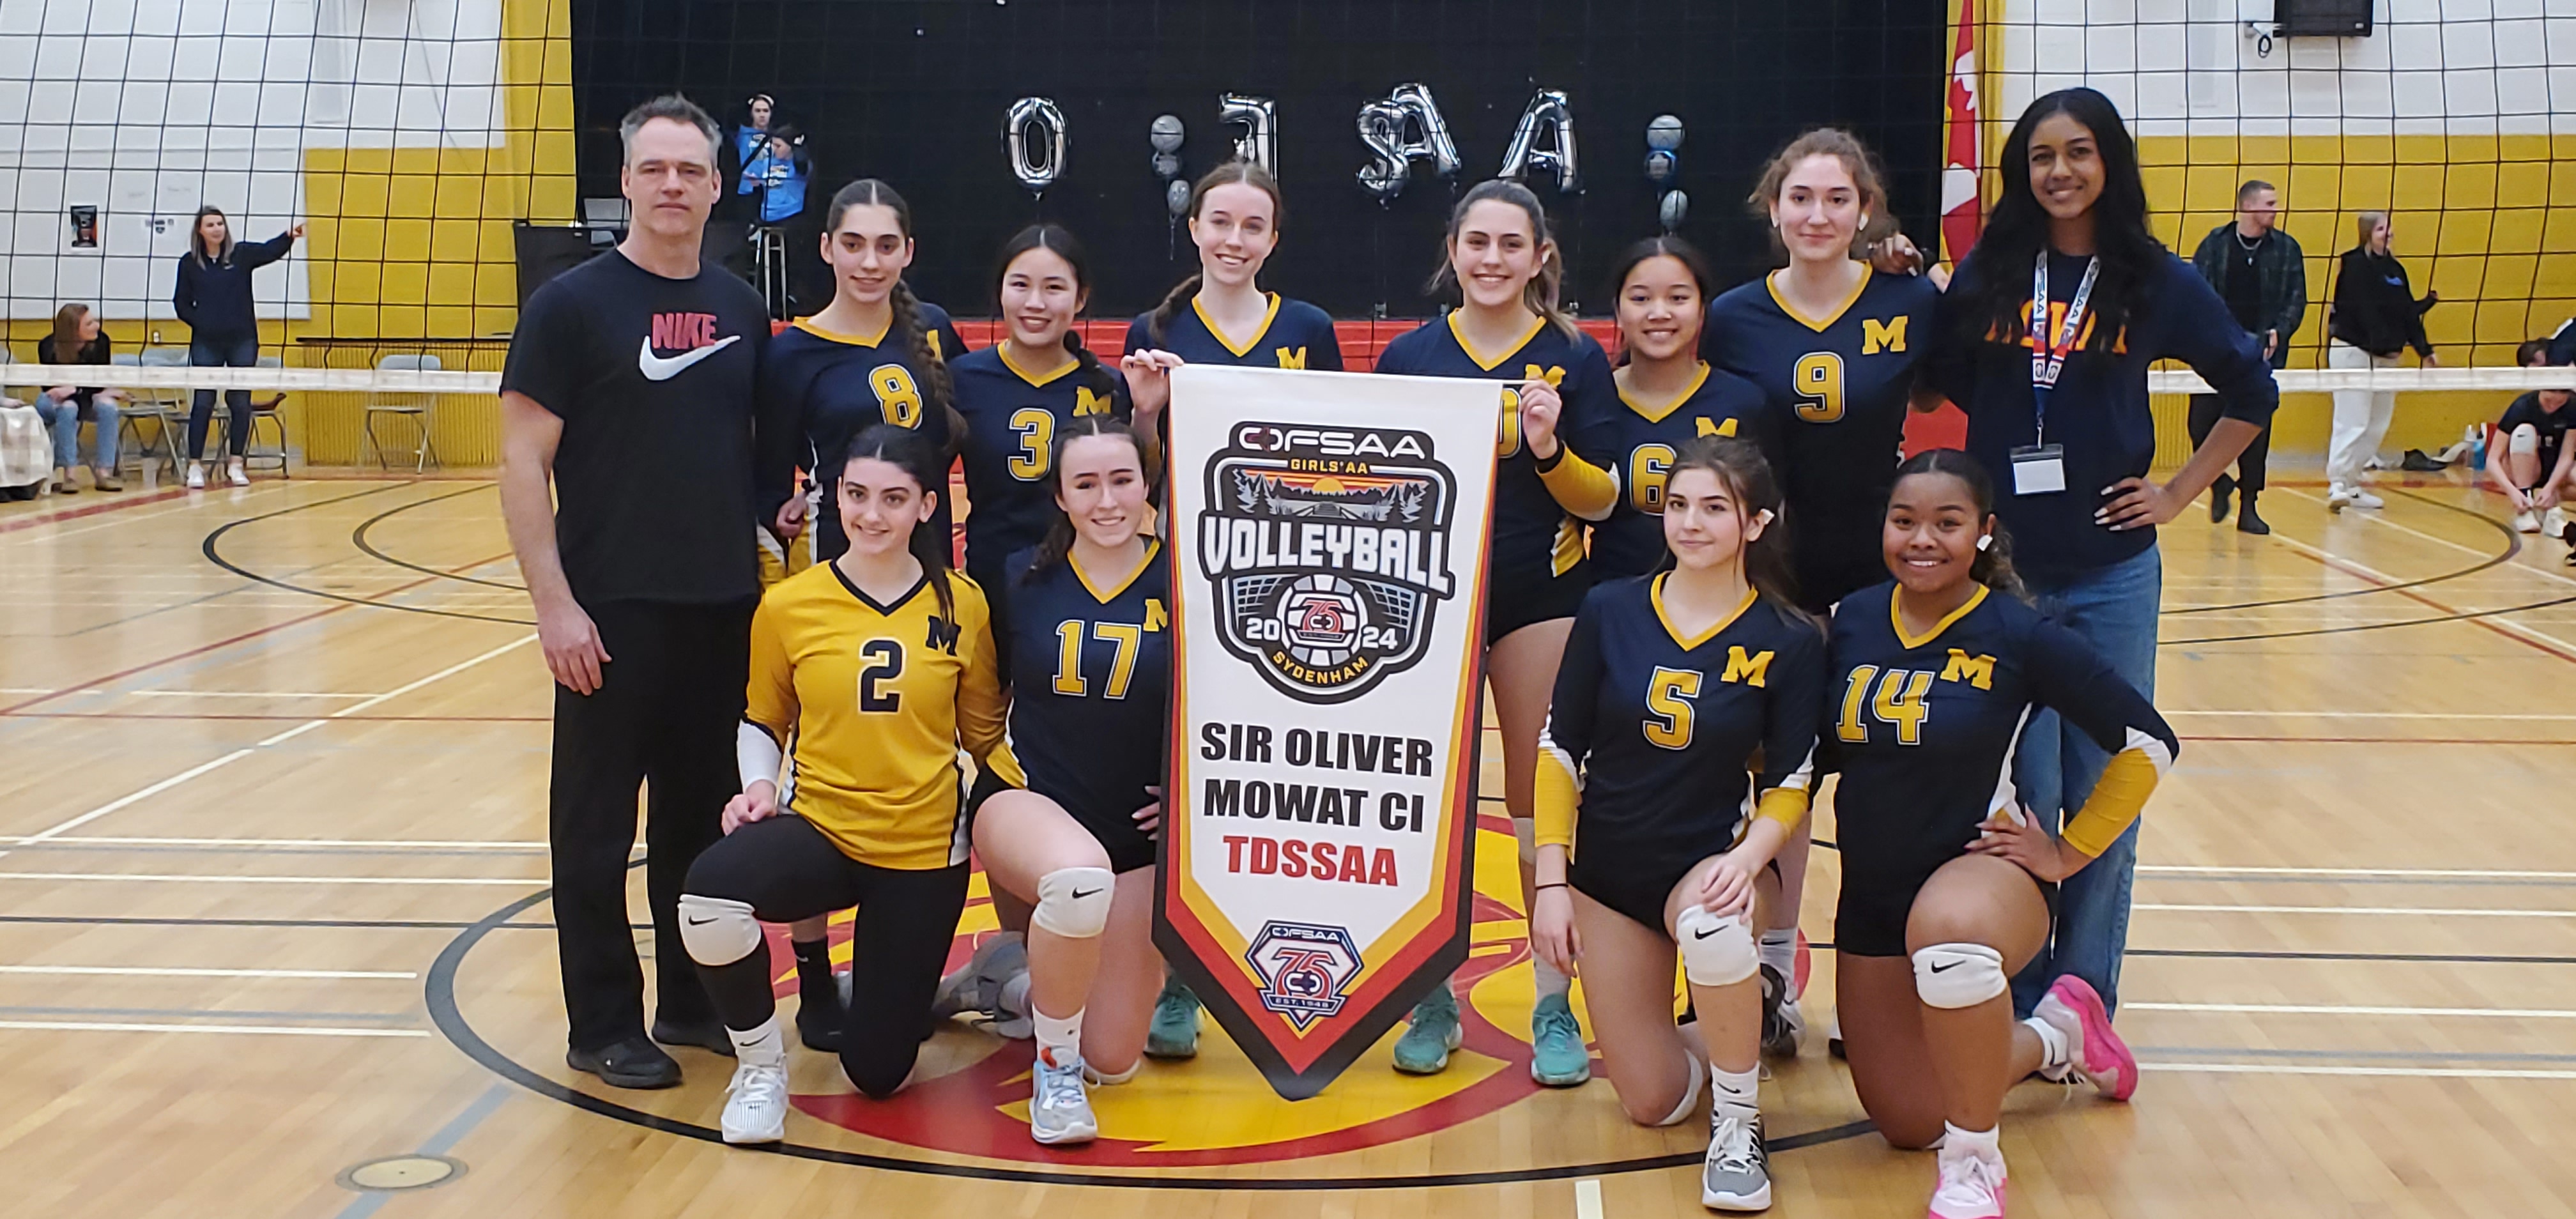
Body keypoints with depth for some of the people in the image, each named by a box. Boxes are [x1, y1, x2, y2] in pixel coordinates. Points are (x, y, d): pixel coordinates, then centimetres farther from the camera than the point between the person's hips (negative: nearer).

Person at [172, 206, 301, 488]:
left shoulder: (242, 254, 2)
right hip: (206, 344, -1)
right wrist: (201, 322, -6)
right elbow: (181, 303, 8)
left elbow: (271, 250, -17)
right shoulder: (189, 263, 3)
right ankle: (195, 466, 5)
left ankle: (235, 464, 13)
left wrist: (290, 237, -36)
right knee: (203, 403, 1)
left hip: (242, 341, 1)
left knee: (240, 403, 4)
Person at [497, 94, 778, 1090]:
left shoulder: (739, 307, 9)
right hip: (612, 613, -5)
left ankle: (694, 1002, 27)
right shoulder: (573, 304, -6)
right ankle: (604, 1027, 16)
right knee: (597, 827, 5)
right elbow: (523, 461, -9)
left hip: (725, 608, 5)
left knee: (704, 816, 14)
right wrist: (553, 602, -14)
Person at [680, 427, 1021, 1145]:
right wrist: (759, 785, -9)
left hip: (924, 850, 0)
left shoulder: (962, 606, -3)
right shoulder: (788, 606, -3)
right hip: (818, 829, 0)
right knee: (710, 891, -35)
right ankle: (761, 1065, -7)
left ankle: (906, 983, 41)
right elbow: (763, 722, 10)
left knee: (878, 1072, 3)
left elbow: (985, 733, 7)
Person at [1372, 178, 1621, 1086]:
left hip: (1541, 600, -1)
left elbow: (1600, 501, -1)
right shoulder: (1409, 357, 5)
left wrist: (1550, 450, -18)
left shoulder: (1576, 359, 2)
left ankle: (1554, 1007, 12)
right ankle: (1432, 1000, 18)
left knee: (1544, 799, 2)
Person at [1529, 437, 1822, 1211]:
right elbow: (1559, 751, -3)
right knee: (1653, 1106, 2)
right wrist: (1552, 882, -8)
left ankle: (1739, 1126, -16)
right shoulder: (1610, 611, -7)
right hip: (1609, 873, 2)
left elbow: (1790, 784, -6)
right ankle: (1742, 1008, 37)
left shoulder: (1789, 641, -10)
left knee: (1709, 922, -41)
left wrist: (1747, 861, -26)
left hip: (1714, 863, -2)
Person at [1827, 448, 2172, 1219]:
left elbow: (2149, 743, -10)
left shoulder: (2017, 634, -14)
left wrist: (2069, 853, -9)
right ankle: (2055, 1037, 42)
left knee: (1947, 929, -44)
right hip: (1871, 897, 5)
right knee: (1909, 1125, 12)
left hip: (1982, 867, -5)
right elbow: (1824, 750, 10)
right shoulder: (1853, 621, -3)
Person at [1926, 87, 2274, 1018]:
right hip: (2001, 567, 0)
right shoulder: (1987, 275, 3)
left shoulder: (2157, 282, 1)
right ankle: (2018, 1005, 16)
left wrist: (2178, 493, 5)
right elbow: (1942, 385, 14)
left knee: (2103, 794, 6)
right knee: (2020, 798, 3)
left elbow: (2253, 396, 11)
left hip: (2110, 572, 0)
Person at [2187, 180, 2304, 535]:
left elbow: (2297, 299, 6)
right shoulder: (2215, 244, 1)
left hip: (2263, 353, 1)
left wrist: (2279, 332, -11)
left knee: (2257, 429, 3)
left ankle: (2248, 507, 12)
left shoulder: (2287, 249, 5)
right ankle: (2219, 483, 23)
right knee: (2203, 425, -5)